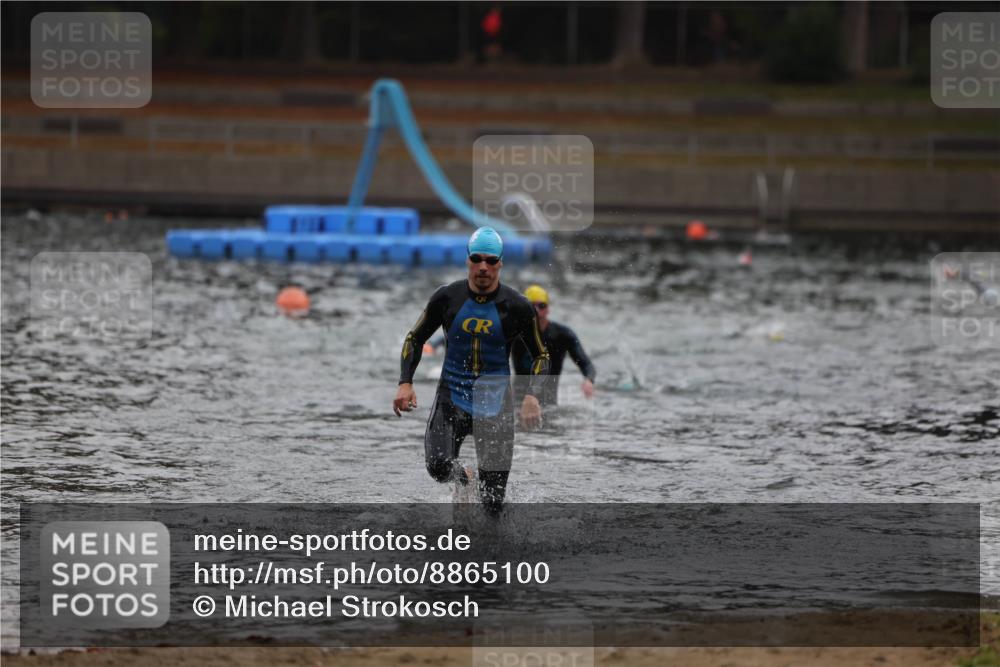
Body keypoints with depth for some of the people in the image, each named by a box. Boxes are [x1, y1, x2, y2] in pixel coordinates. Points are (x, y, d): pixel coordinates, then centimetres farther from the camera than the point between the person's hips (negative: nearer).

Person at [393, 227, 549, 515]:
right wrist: (405, 383, -4)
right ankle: (462, 479, 14)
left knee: (493, 503, -6)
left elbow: (540, 355, 8)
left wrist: (532, 395, -9)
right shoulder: (447, 298, -2)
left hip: (495, 403, -1)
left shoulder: (516, 307, -3)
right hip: (451, 397, 1)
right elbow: (415, 339, 10)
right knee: (438, 465, -25)